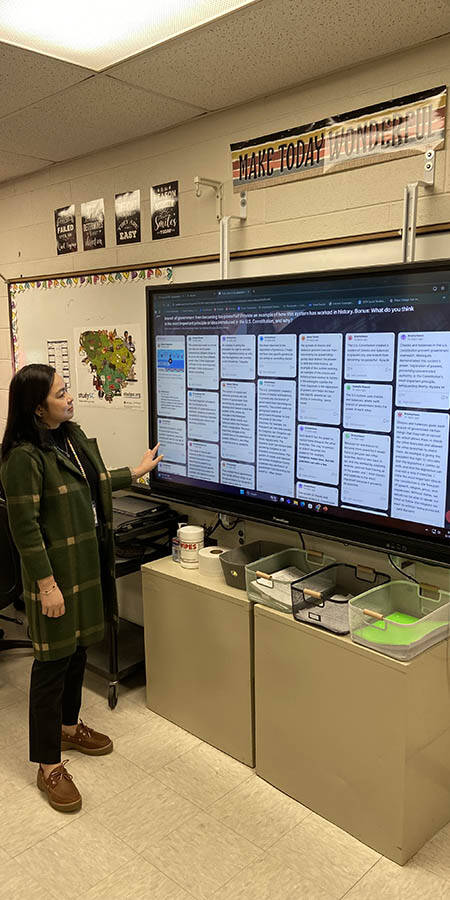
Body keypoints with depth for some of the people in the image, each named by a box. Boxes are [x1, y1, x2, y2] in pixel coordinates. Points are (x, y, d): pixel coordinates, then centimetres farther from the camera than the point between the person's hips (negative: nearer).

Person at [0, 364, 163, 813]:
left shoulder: (72, 435, 5)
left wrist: (136, 472, 28)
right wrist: (46, 584, -21)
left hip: (88, 566, 9)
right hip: (56, 573, -8)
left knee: (79, 648, 21)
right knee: (53, 661, 3)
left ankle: (68, 726, 43)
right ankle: (49, 766, 19)